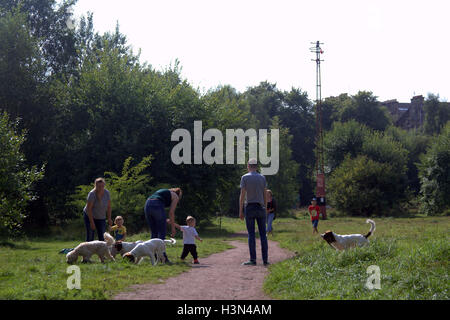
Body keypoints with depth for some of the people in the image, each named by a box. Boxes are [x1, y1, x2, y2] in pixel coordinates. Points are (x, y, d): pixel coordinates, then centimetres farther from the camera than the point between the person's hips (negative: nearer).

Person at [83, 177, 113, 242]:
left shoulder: (107, 193, -7)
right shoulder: (92, 194, -21)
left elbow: (108, 207, 2)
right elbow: (89, 209, -21)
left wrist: (109, 218, -3)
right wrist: (92, 222, -22)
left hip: (101, 218, 4)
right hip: (89, 216, -4)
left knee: (102, 237, -3)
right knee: (90, 237, -8)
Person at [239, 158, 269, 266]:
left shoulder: (245, 177, -3)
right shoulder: (262, 177, 7)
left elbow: (242, 195, -7)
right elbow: (265, 195, 7)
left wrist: (240, 211, -3)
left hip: (249, 207, -3)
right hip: (261, 207, 3)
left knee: (251, 234, -2)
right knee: (263, 234, 5)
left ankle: (253, 259, -6)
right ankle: (265, 259, 3)